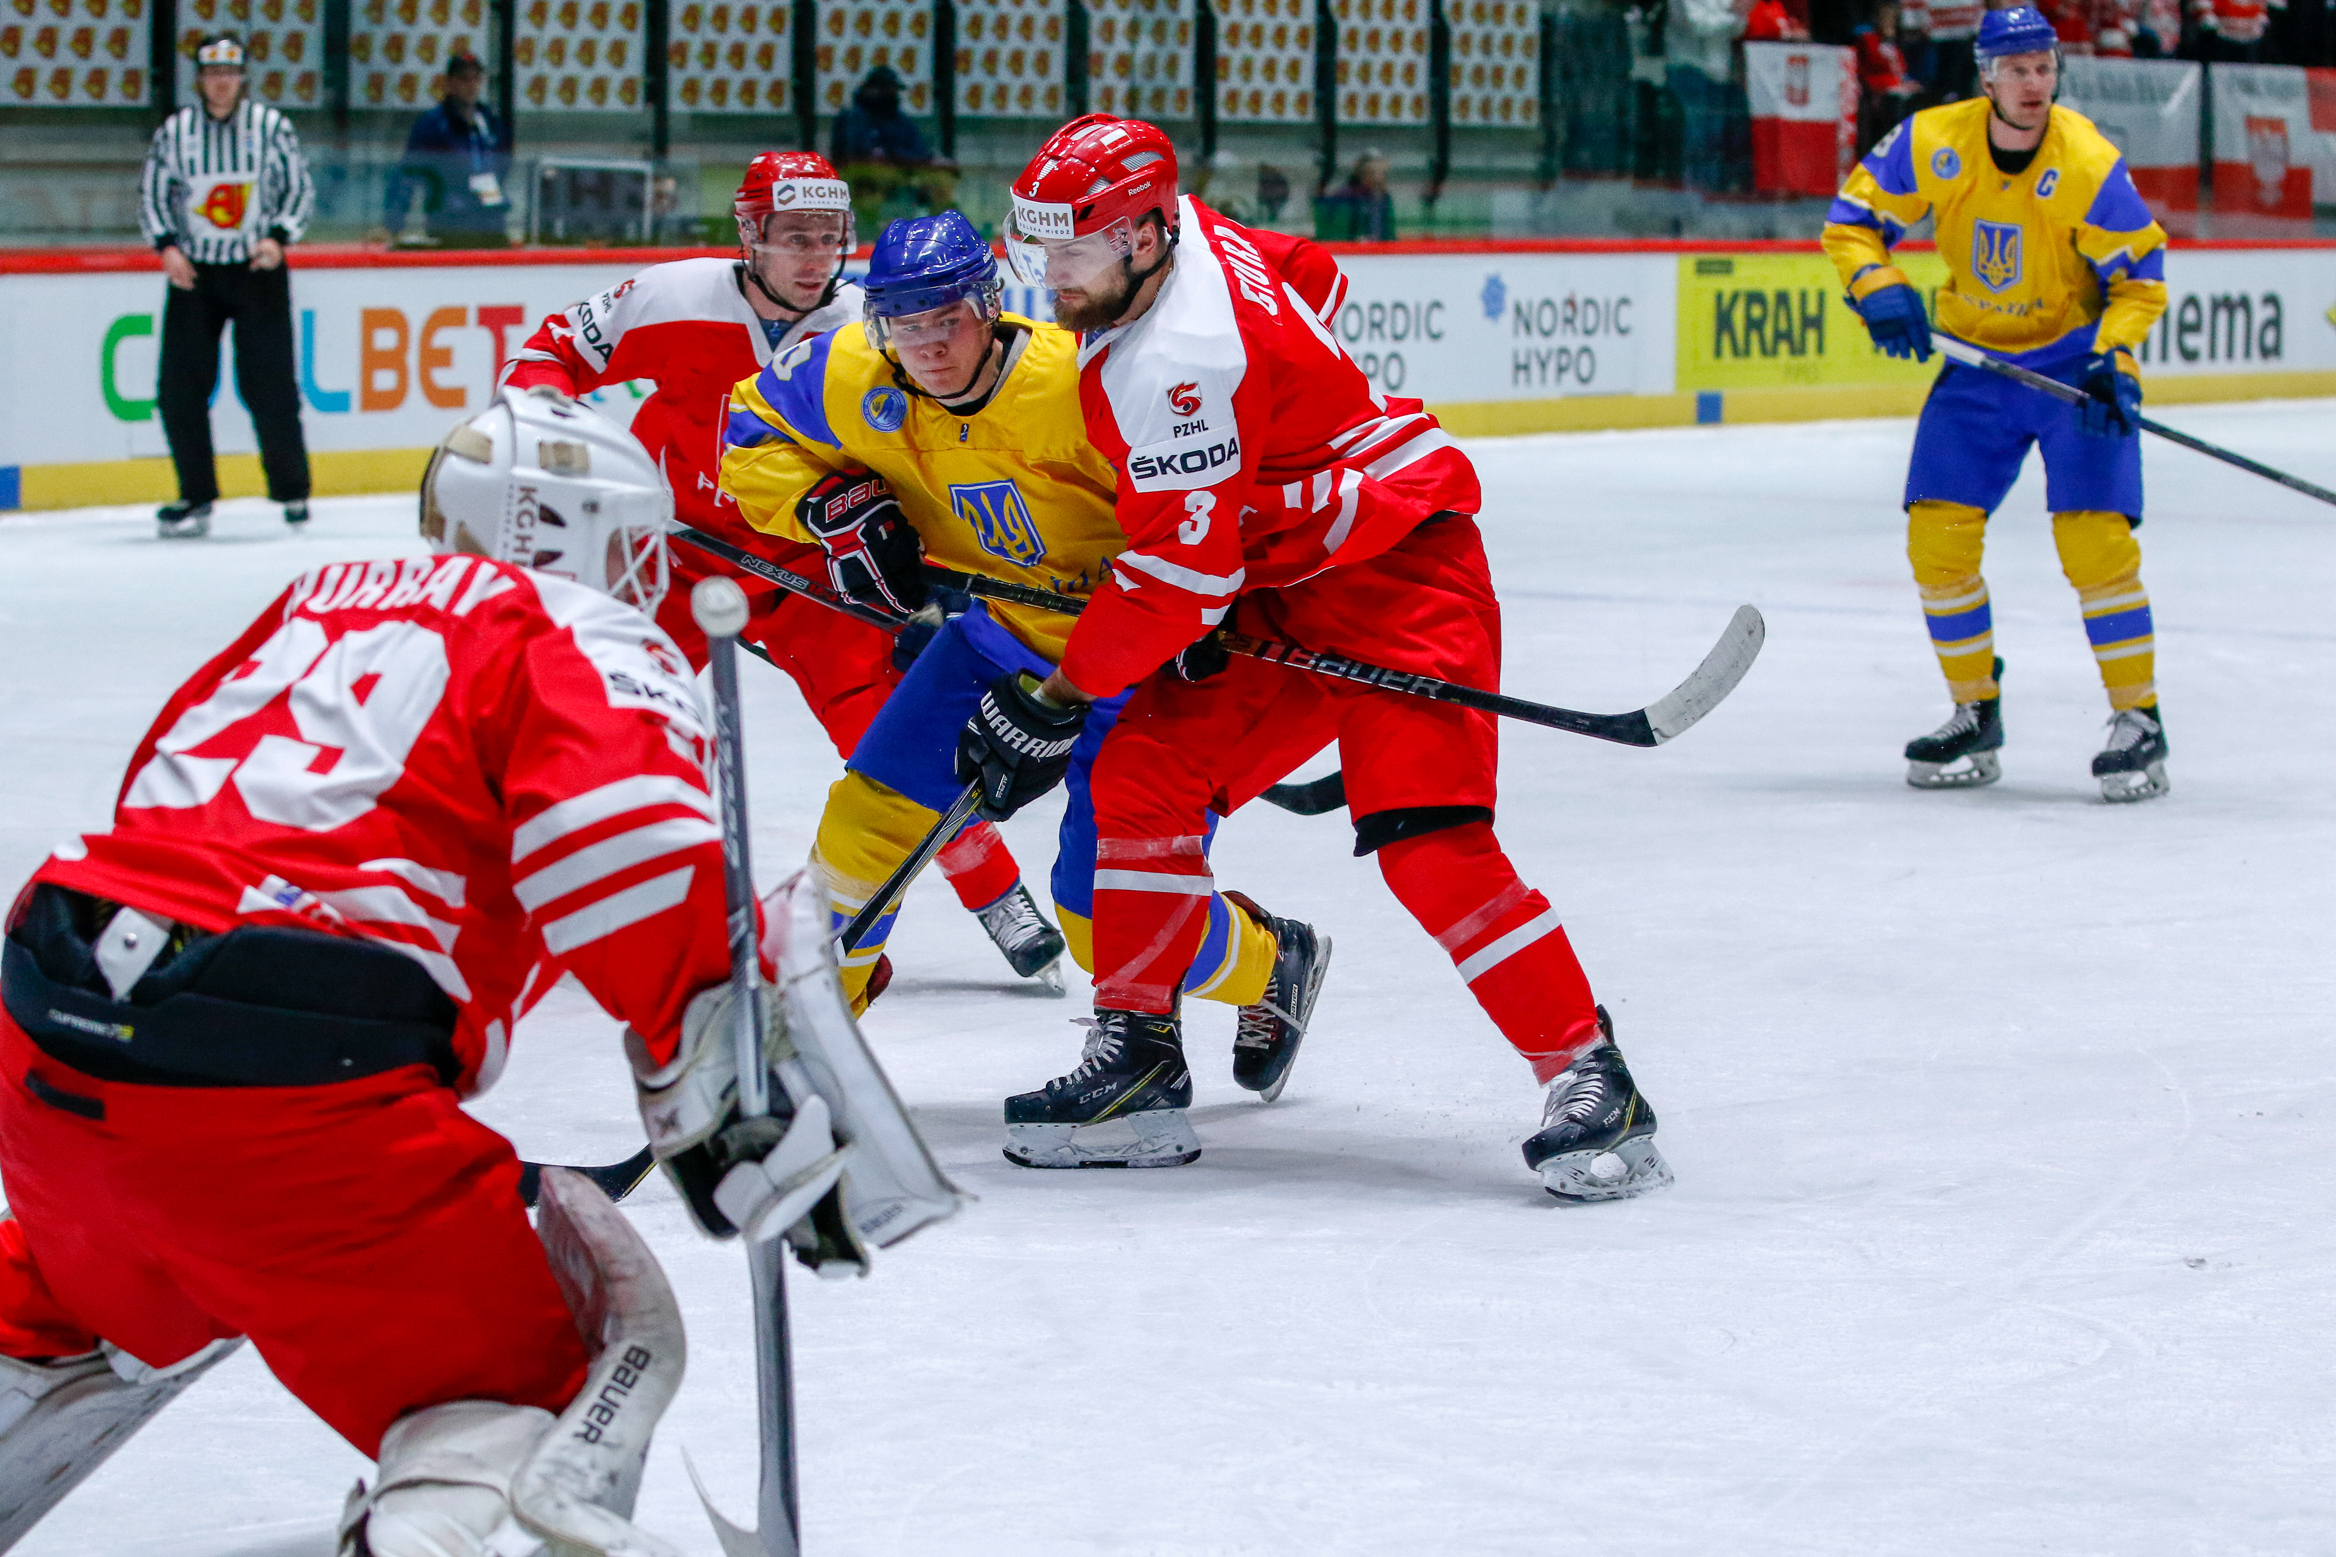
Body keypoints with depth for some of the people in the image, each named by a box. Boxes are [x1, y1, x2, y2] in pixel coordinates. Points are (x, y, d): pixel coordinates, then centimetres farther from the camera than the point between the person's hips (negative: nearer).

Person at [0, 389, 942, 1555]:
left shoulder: (325, 601, 27)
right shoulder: (589, 639, 6)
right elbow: (629, 845, -15)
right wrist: (724, 1100, -13)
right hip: (287, 1088, -7)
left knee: (100, 1290, 37)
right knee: (540, 1371, -1)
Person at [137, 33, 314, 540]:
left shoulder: (271, 126, 0)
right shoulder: (174, 131, 3)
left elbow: (300, 189, 4)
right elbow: (152, 195, 8)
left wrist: (278, 237, -11)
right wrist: (167, 246, -7)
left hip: (258, 270, -2)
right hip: (194, 271, 2)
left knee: (269, 384, -5)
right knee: (180, 386, -4)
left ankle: (293, 492, 11)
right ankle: (196, 498, 6)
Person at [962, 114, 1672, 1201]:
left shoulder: (1181, 358, -27)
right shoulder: (1182, 242, 1)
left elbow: (1181, 575, -25)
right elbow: (1310, 279, 21)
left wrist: (1055, 700, -16)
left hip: (1396, 569, -11)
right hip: (1279, 572, 11)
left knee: (1426, 840, -22)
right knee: (1140, 777, 2)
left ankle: (1592, 1084, -20)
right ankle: (1140, 1064, 9)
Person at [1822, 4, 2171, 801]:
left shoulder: (2089, 165, -20)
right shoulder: (1932, 144, -13)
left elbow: (2139, 275, -12)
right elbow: (1851, 219, -2)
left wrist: (2115, 361, -26)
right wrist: (1878, 286, -21)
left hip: (2075, 360, -4)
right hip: (1975, 359, 4)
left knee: (2095, 537, -16)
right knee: (1937, 535, -4)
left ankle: (2139, 720, -6)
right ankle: (1976, 719, 12)